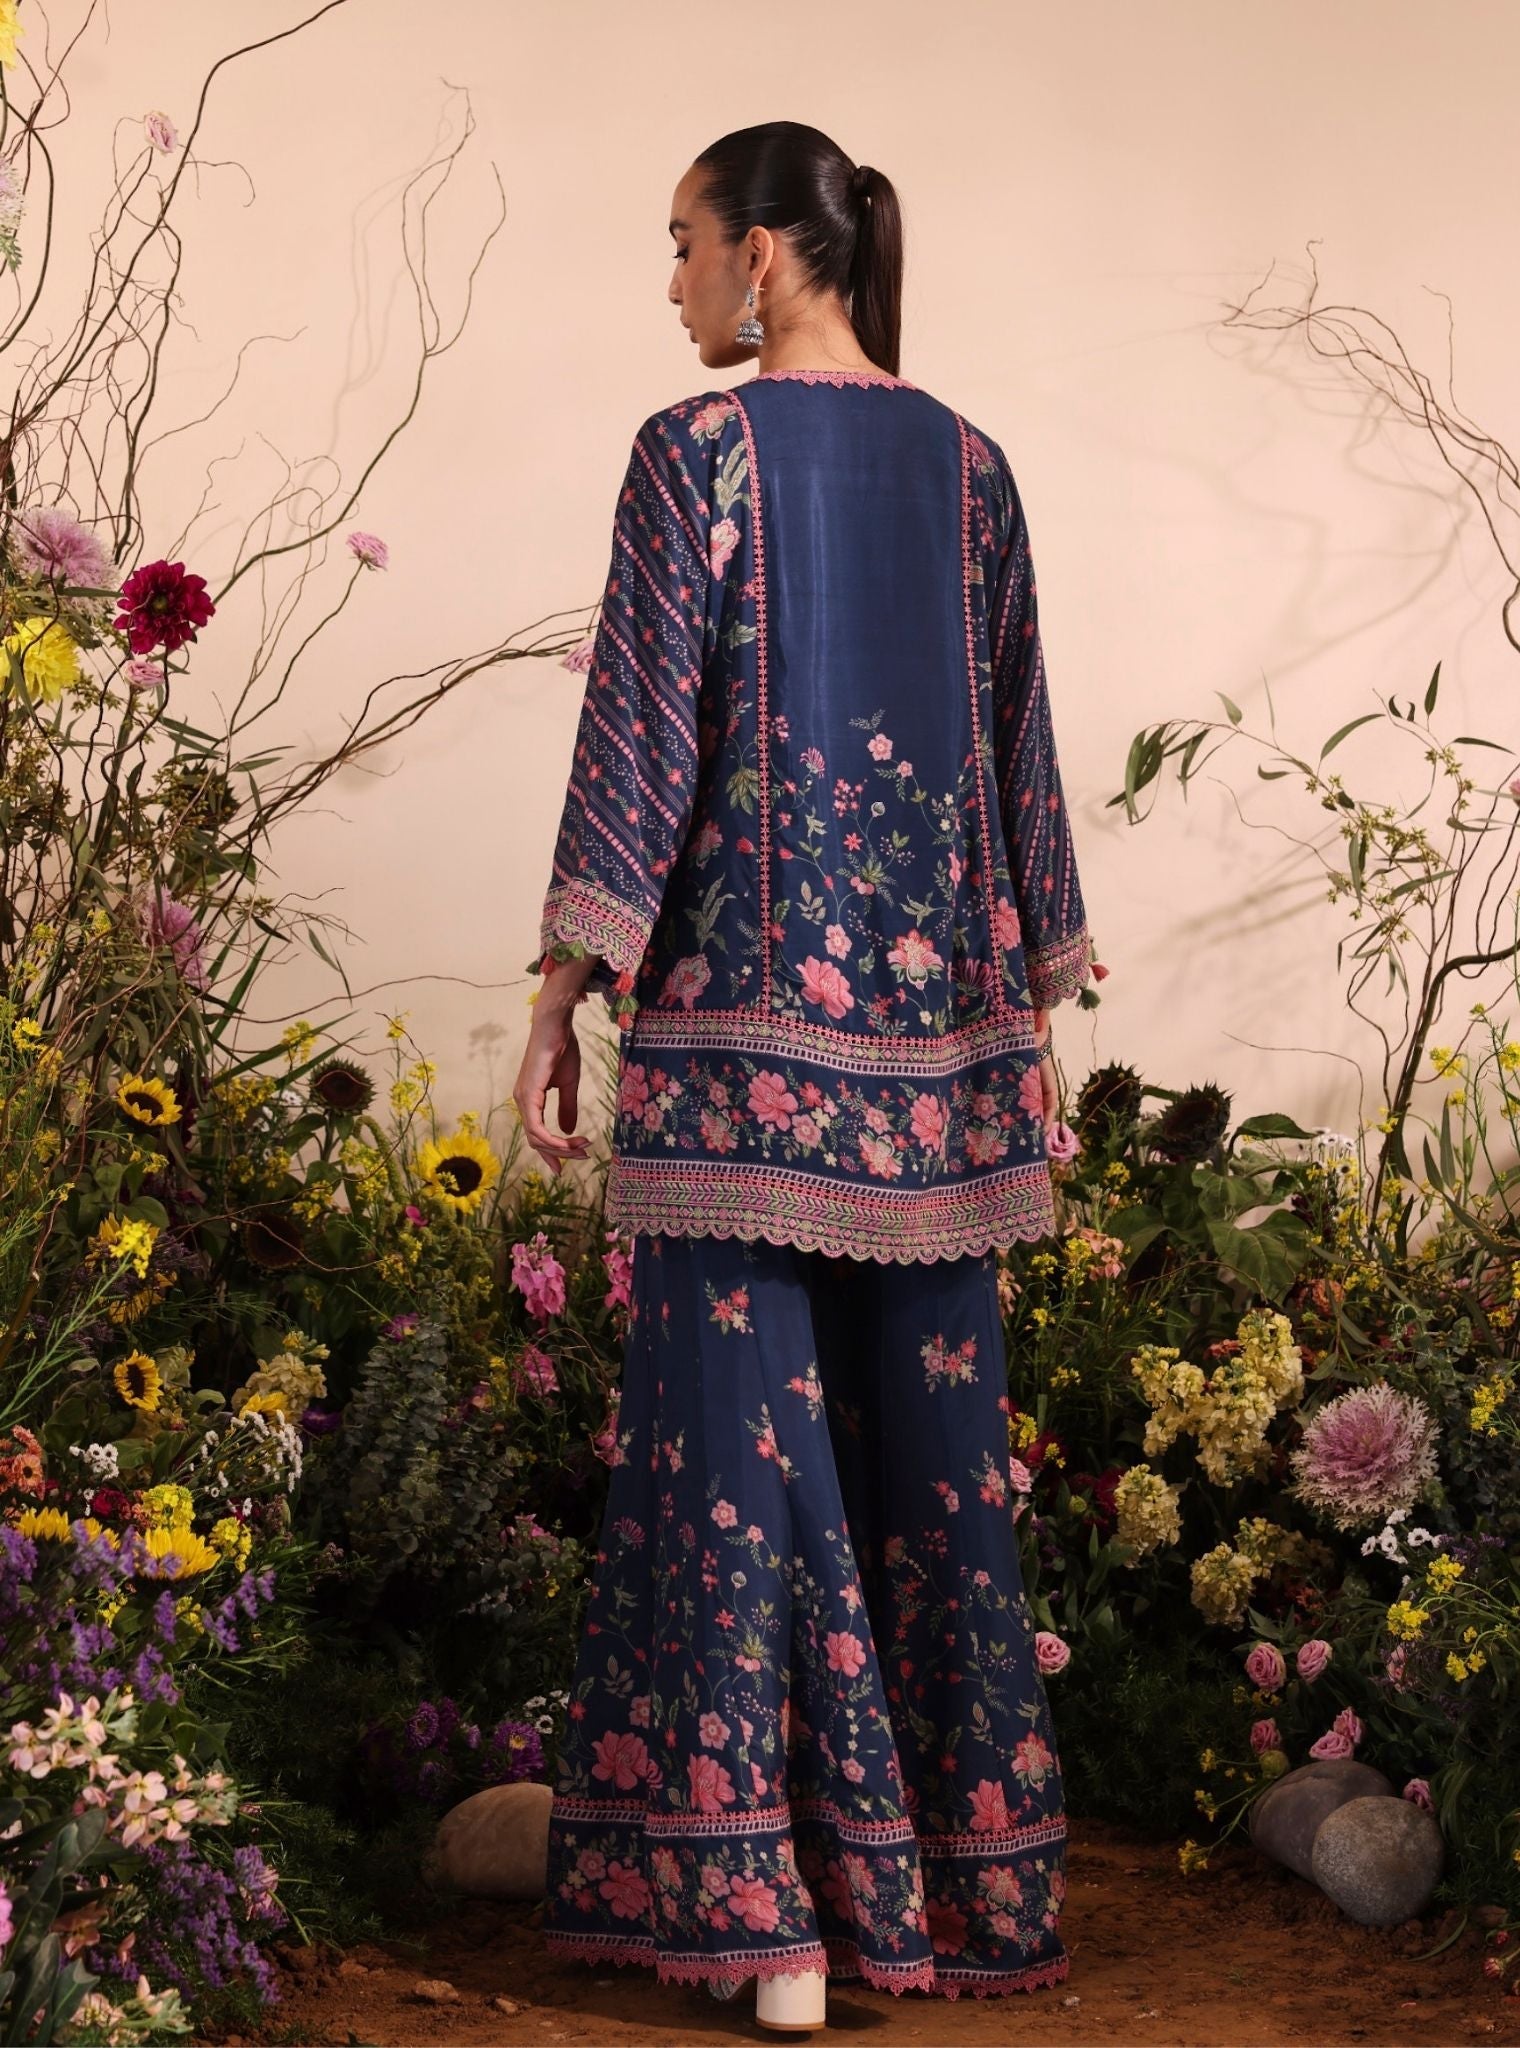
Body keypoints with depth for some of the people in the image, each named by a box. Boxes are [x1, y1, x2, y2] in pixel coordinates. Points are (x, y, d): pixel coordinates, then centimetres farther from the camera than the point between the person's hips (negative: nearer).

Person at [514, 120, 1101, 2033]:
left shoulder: (698, 450, -5)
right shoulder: (967, 464, 10)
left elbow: (642, 728, -9)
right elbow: (1019, 742, 13)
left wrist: (568, 986, -6)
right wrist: (1040, 1000, 19)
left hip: (746, 1005, -5)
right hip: (939, 1011, 5)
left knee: (740, 1419, -2)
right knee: (933, 1418, 10)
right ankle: (965, 1880, 17)